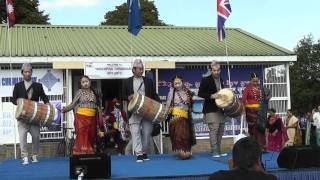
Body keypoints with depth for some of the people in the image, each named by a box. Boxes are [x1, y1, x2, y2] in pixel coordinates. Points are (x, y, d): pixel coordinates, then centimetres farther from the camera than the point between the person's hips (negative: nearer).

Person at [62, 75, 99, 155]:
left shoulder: (93, 93, 12)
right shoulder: (80, 92, 1)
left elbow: (97, 106, 16)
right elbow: (73, 104, -4)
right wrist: (64, 109, -16)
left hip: (92, 118, 4)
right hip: (81, 117, -4)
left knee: (91, 138, 6)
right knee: (82, 137, -8)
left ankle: (89, 155, 13)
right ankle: (80, 154, -7)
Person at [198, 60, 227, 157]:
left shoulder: (221, 80, 14)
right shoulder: (205, 80, -5)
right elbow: (200, 93, -10)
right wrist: (212, 96, -20)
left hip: (220, 109, 7)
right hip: (211, 110, -7)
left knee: (220, 130, 8)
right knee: (213, 129, -13)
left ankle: (218, 151, 17)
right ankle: (214, 152, -11)